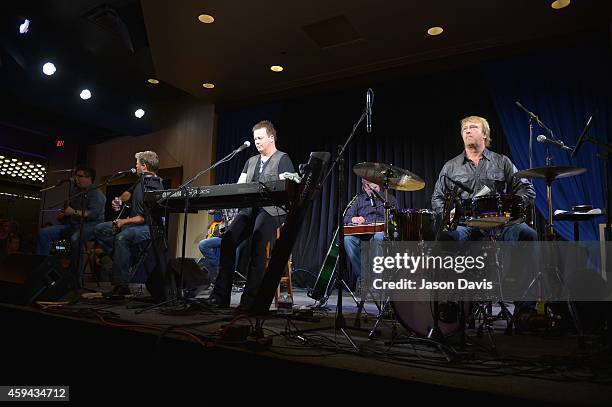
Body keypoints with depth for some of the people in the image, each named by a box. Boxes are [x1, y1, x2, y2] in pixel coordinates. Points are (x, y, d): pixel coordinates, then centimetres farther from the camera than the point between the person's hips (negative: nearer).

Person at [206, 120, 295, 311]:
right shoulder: (251, 161, 26)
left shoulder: (282, 159, 5)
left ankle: (250, 299, -26)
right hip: (249, 208, 6)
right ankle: (220, 295, -16)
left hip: (272, 209, -6)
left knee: (257, 243, -30)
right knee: (228, 239, -18)